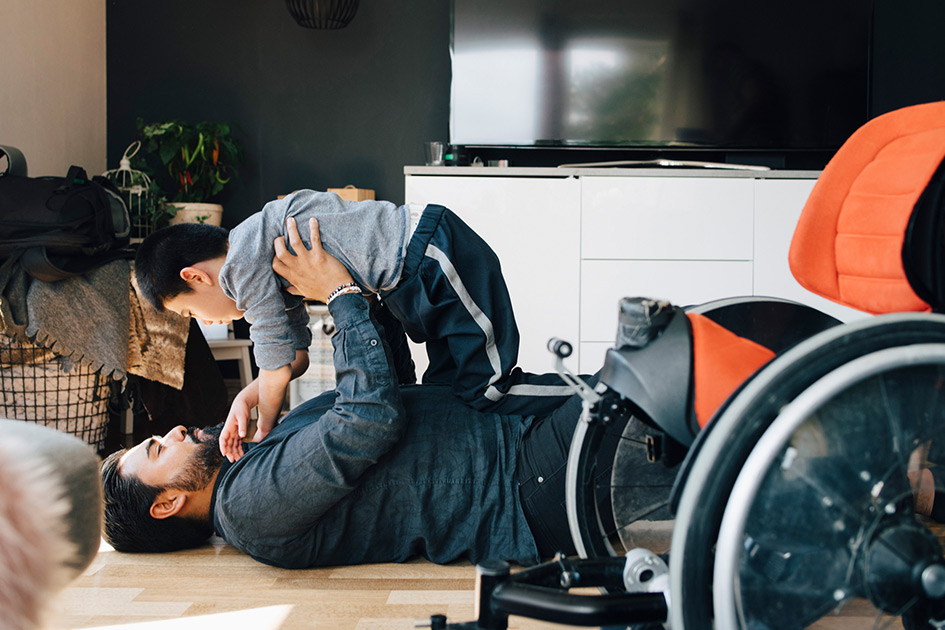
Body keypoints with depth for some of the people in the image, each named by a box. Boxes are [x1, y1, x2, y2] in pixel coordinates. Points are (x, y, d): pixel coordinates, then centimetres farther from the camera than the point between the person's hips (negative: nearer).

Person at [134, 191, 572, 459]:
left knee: (487, 389, -10)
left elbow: (276, 370, -5)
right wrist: (249, 396, 6)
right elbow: (295, 357, 21)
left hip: (431, 256, -10)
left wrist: (264, 436, 10)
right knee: (446, 389, 14)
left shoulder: (243, 264, -10)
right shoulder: (262, 251, 20)